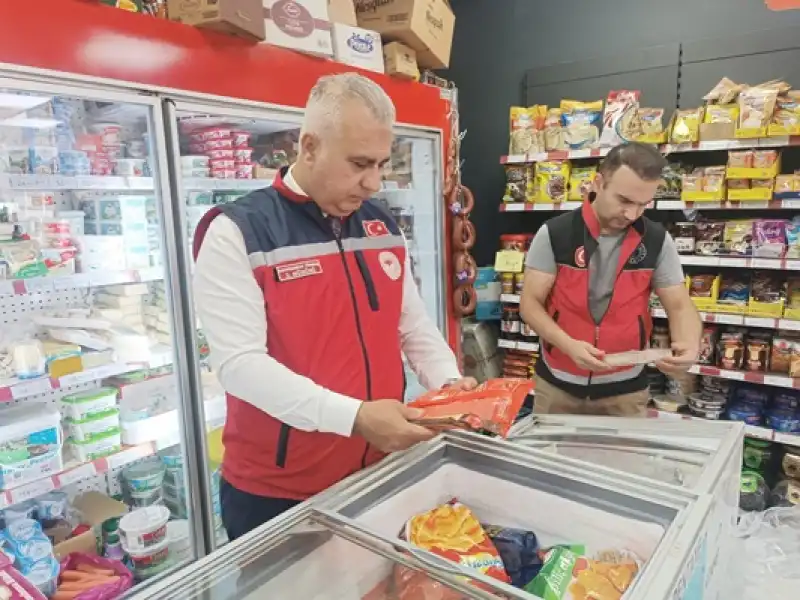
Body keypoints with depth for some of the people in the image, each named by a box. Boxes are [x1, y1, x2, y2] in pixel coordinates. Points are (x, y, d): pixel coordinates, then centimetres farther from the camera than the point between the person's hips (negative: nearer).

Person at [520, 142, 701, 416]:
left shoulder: (657, 241, -5)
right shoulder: (553, 234, -11)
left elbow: (679, 305, -1)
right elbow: (530, 304, -10)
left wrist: (689, 345, -23)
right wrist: (569, 345, -27)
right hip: (557, 384, -1)